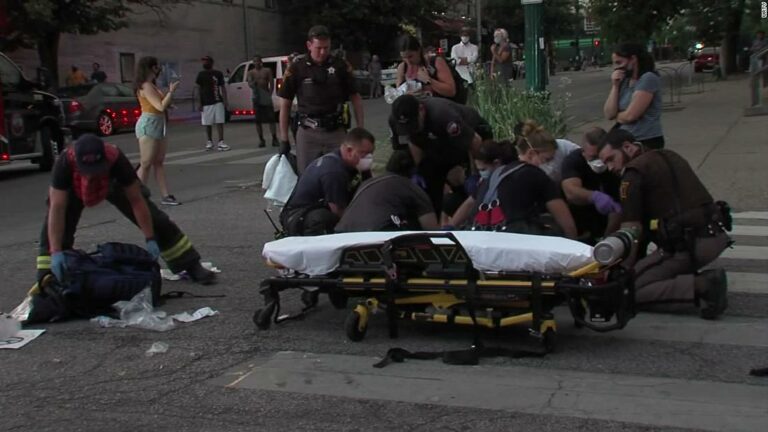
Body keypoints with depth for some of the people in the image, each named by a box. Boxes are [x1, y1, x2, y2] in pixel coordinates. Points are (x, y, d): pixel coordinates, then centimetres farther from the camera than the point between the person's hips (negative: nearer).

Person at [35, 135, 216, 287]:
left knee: (155, 220, -4)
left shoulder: (116, 159, -42)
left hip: (113, 184, 0)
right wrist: (56, 252, -47)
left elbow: (136, 200, -31)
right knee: (53, 232, -21)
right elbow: (57, 208, -40)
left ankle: (192, 266, 8)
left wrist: (150, 239, -29)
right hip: (74, 190, 0)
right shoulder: (65, 162, -43)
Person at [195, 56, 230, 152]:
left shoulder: (218, 74, 3)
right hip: (206, 103, 1)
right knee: (208, 124, 6)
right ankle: (210, 142, 20)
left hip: (218, 102, -1)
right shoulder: (201, 74, 4)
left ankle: (220, 142, -6)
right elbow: (199, 89, 6)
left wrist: (225, 101, -5)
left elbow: (223, 87, 5)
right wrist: (200, 103, -1)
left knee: (220, 122, -6)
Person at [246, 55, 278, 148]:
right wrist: (254, 82, -31)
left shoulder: (267, 70, 6)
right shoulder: (251, 72, 7)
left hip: (266, 96, -1)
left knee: (271, 119, -5)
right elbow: (250, 84, -7)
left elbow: (271, 83, 0)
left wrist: (270, 94, -13)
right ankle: (261, 140, 8)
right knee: (258, 120, 2)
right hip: (256, 97, 1)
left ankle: (274, 139, -4)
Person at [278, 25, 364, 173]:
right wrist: (284, 139, 1)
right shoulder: (297, 68, -1)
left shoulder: (341, 65, 2)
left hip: (336, 132, 1)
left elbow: (355, 97, 9)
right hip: (308, 133, -1)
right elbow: (285, 104, 3)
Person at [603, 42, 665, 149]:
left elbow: (630, 115, -18)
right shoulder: (624, 81, 9)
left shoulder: (648, 79, -12)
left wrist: (617, 116, 3)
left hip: (647, 142, -7)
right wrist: (615, 86, -3)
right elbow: (609, 114, 2)